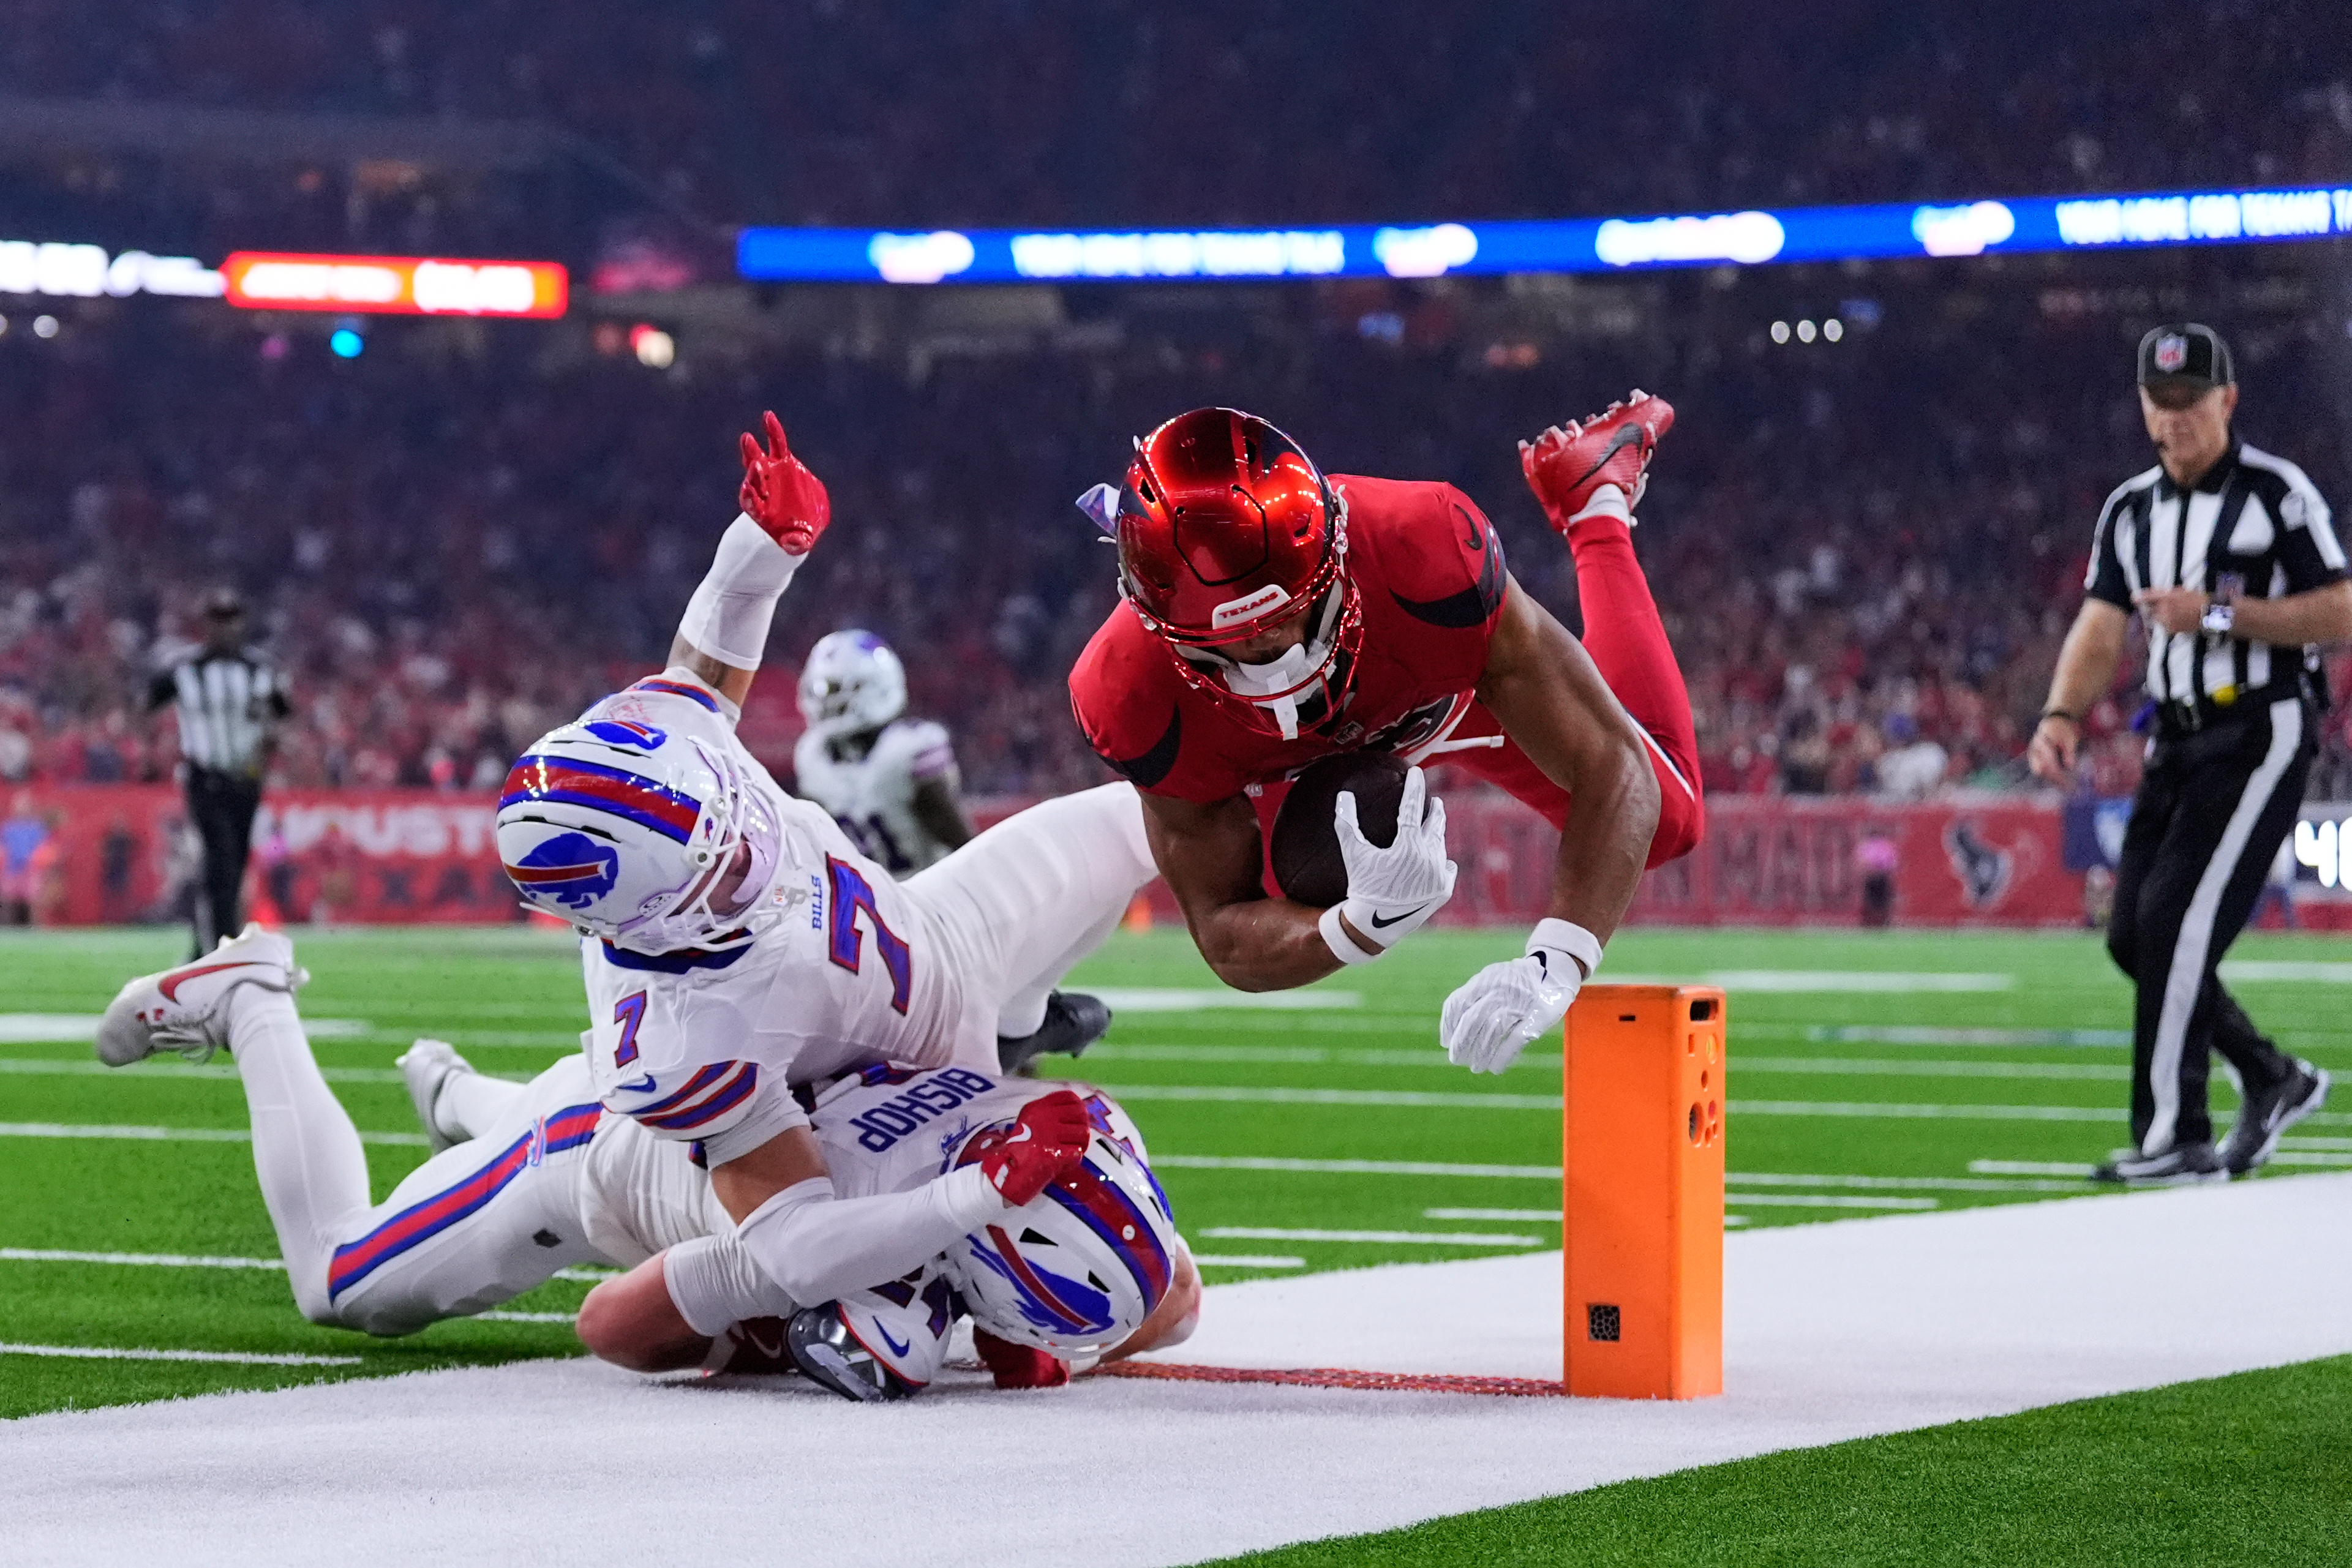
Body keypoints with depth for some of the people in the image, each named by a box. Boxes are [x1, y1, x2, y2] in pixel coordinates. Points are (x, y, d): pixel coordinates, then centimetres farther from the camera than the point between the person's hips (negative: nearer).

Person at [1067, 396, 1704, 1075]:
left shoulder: (1430, 557, -49)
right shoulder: (1134, 705, -44)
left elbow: (1614, 770, -44)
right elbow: (1226, 938, -33)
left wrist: (1552, 967, -60)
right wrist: (1368, 922, -56)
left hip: (1457, 681, -1)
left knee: (1666, 823, 19)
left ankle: (1596, 502, 33)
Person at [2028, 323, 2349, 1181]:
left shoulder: (2277, 492, -7)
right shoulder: (2130, 510, 12)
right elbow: (2099, 631, 5)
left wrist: (2219, 614, -19)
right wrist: (2063, 715, -14)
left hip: (2260, 732, -7)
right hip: (2178, 739, 7)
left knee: (2176, 917, -16)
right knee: (2134, 935, 5)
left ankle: (2175, 1137, -12)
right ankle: (2273, 1079, 22)